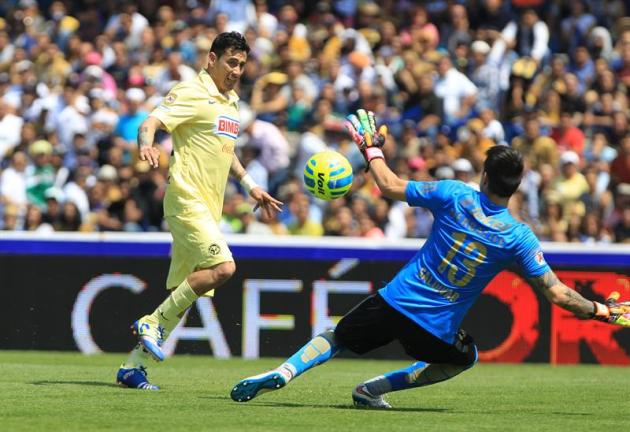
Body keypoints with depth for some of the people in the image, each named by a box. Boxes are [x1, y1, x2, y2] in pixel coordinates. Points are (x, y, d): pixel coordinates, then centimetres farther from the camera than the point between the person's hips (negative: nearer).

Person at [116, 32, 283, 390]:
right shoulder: (192, 93, -8)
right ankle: (154, 322, -11)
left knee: (183, 292, 6)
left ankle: (134, 366, 11)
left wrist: (250, 185, 29)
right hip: (187, 198, -9)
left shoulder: (231, 101, 18)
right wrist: (147, 144, -41)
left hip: (209, 207, 9)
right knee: (222, 267, -25)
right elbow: (151, 122, -20)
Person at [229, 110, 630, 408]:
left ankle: (286, 370, -7)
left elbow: (391, 187, 1)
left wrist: (372, 149, 17)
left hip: (395, 301, 1)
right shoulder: (520, 237, -10)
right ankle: (373, 389, 22)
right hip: (437, 329, -1)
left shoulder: (456, 196, -9)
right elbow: (558, 294, -10)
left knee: (335, 338, 22)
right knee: (465, 358, 32)